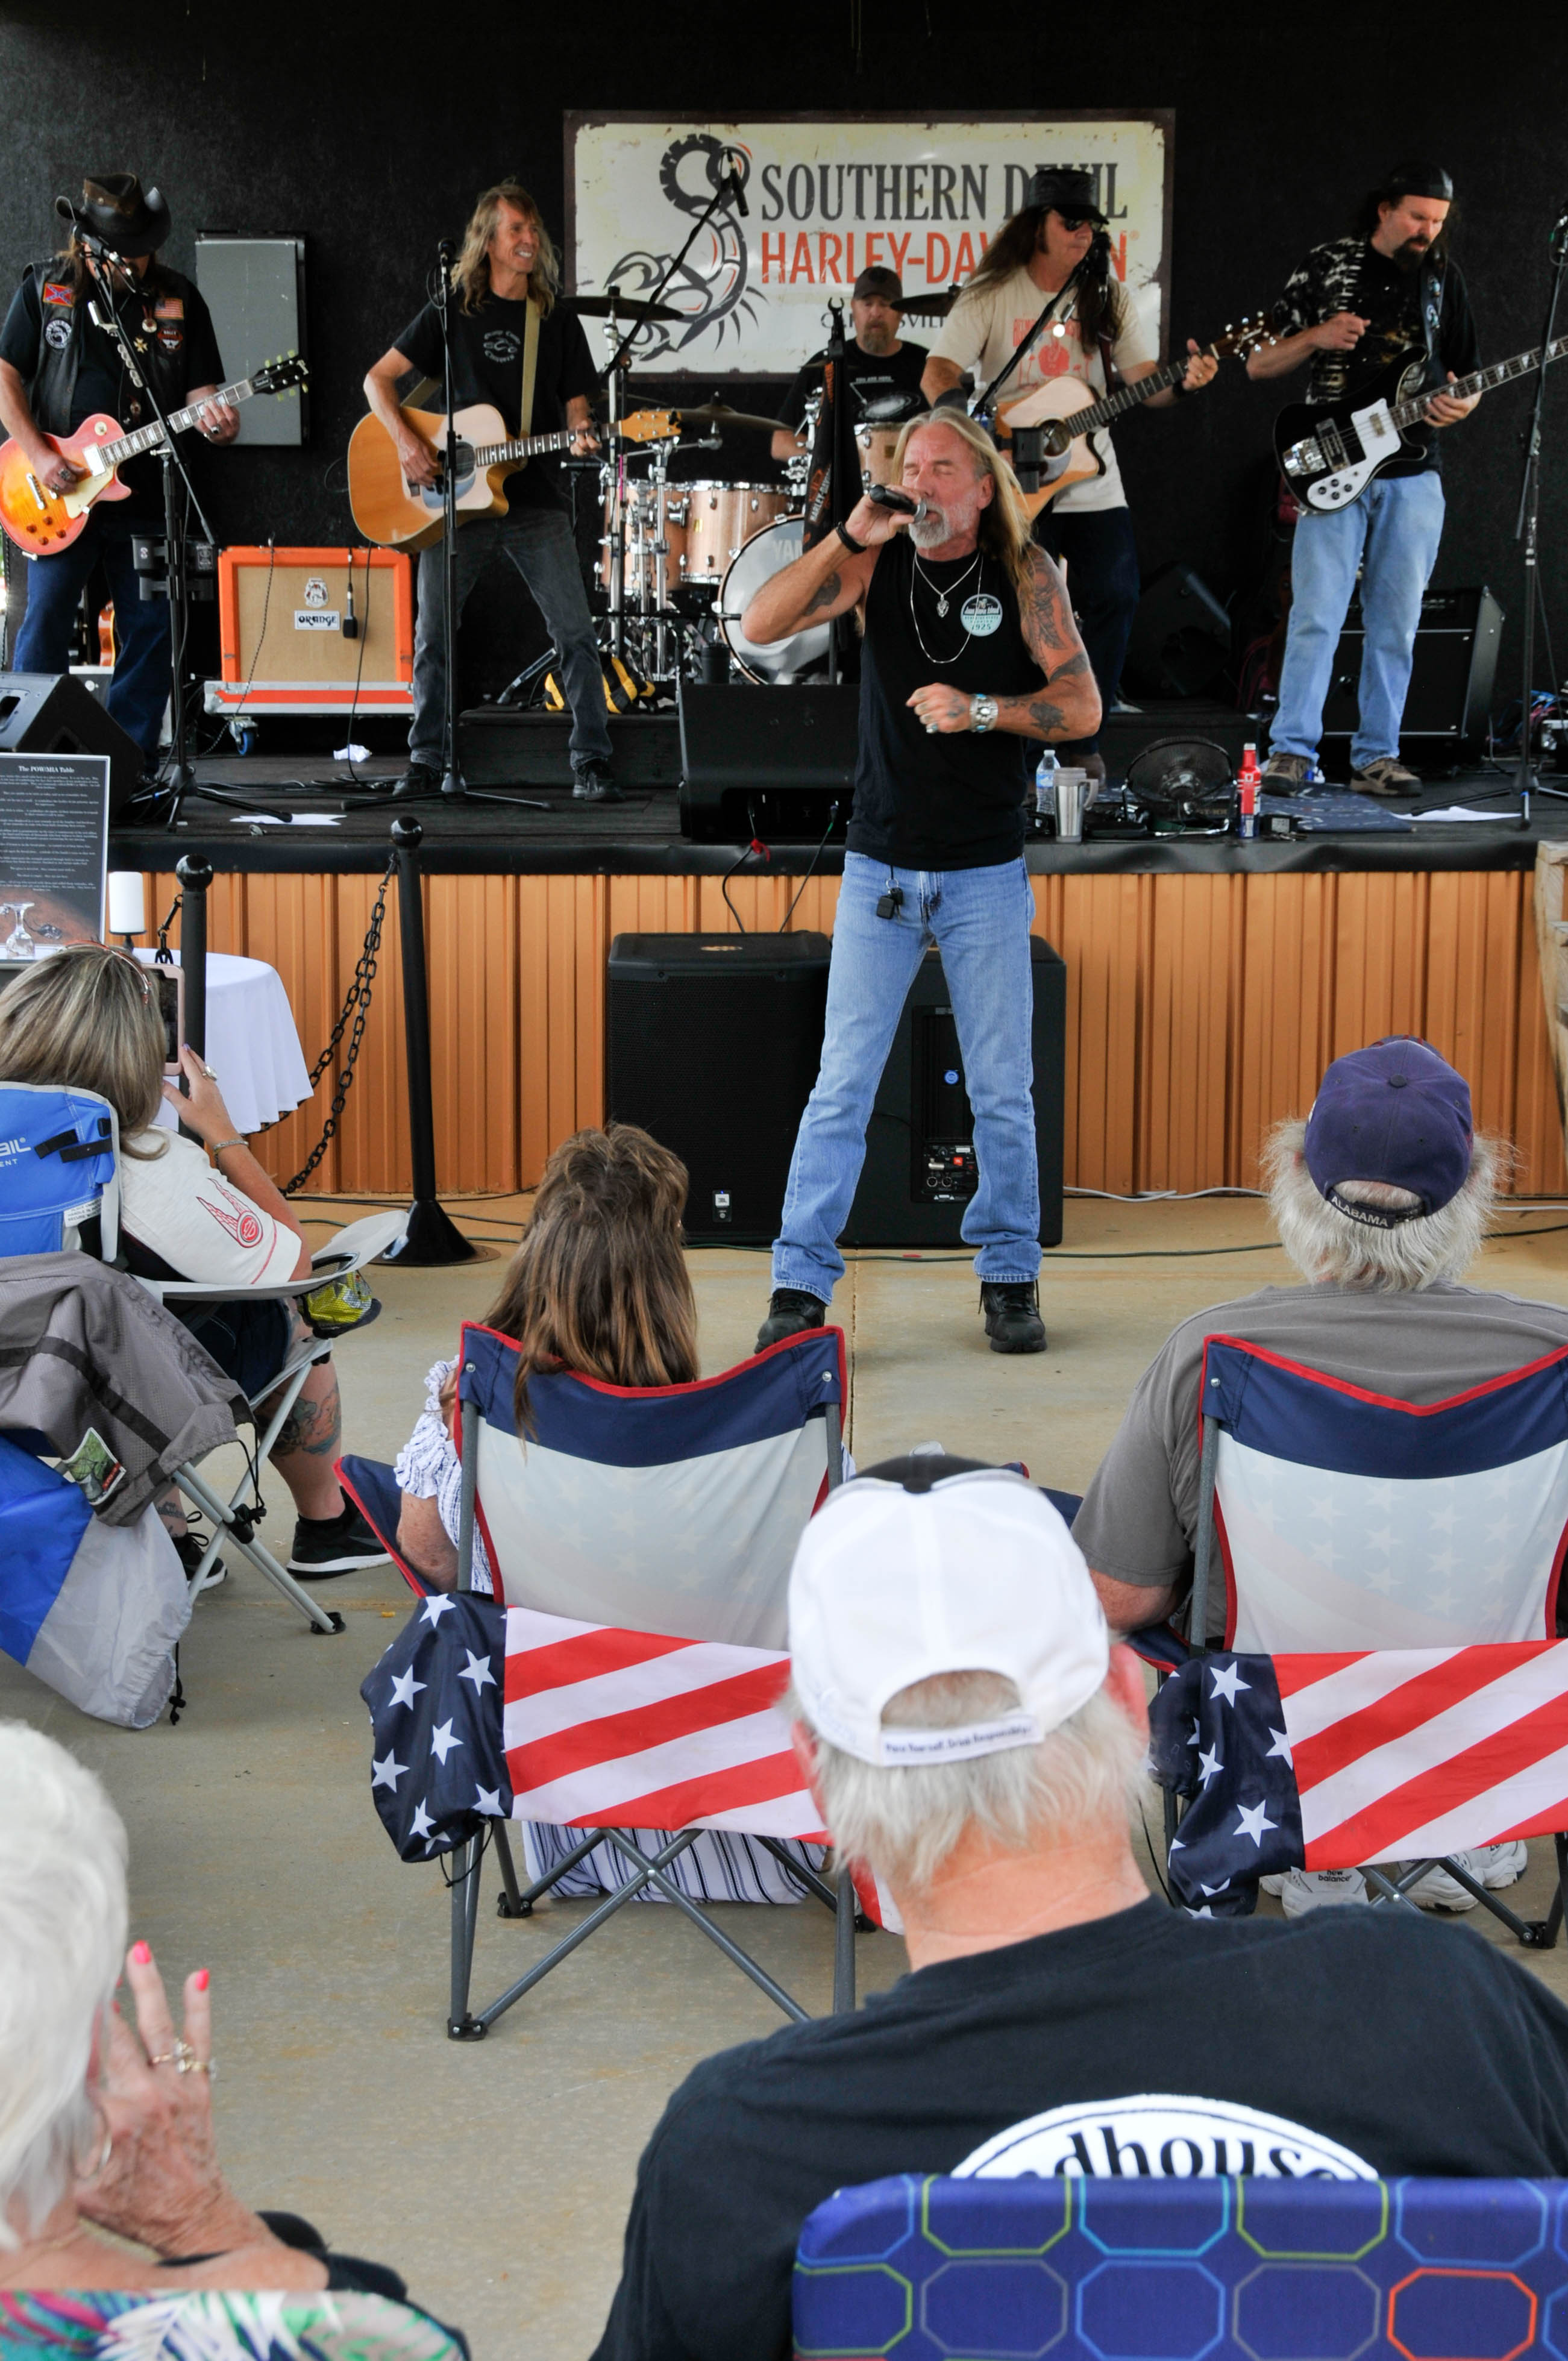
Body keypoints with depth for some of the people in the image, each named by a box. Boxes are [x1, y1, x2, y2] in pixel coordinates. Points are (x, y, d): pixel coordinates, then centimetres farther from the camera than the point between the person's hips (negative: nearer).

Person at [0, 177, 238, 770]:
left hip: (145, 495, 2)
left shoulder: (180, 300, 6)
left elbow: (200, 387, 6)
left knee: (150, 630, 3)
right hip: (60, 498, -2)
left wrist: (215, 417, -19)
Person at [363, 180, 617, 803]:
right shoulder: (452, 312, 6)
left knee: (575, 633, -8)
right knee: (434, 635, 1)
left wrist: (582, 440, -13)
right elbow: (378, 379, 5)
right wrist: (404, 440, -11)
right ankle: (425, 762, 13)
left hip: (535, 500, 1)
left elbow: (574, 412, 11)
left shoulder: (560, 324, 10)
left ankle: (591, 763, -2)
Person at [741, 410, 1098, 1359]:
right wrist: (846, 539, -19)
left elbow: (1083, 707, -7)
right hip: (880, 868, 0)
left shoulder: (1025, 572, -2)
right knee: (842, 1085, -2)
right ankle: (801, 1284, 4)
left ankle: (1011, 1278, 21)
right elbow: (761, 626, -11)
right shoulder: (878, 561, 0)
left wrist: (976, 711, -20)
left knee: (1003, 1093, 7)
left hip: (987, 875, 0)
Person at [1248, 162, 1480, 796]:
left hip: (1413, 474, 3)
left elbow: (1469, 374, 16)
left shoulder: (1443, 277, 11)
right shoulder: (1326, 266, 2)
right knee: (1316, 617, -10)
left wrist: (1460, 404, -7)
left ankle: (1375, 757, 10)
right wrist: (1317, 337, -13)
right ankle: (1291, 751, -4)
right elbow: (1259, 366, 4)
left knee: (1396, 624, 4)